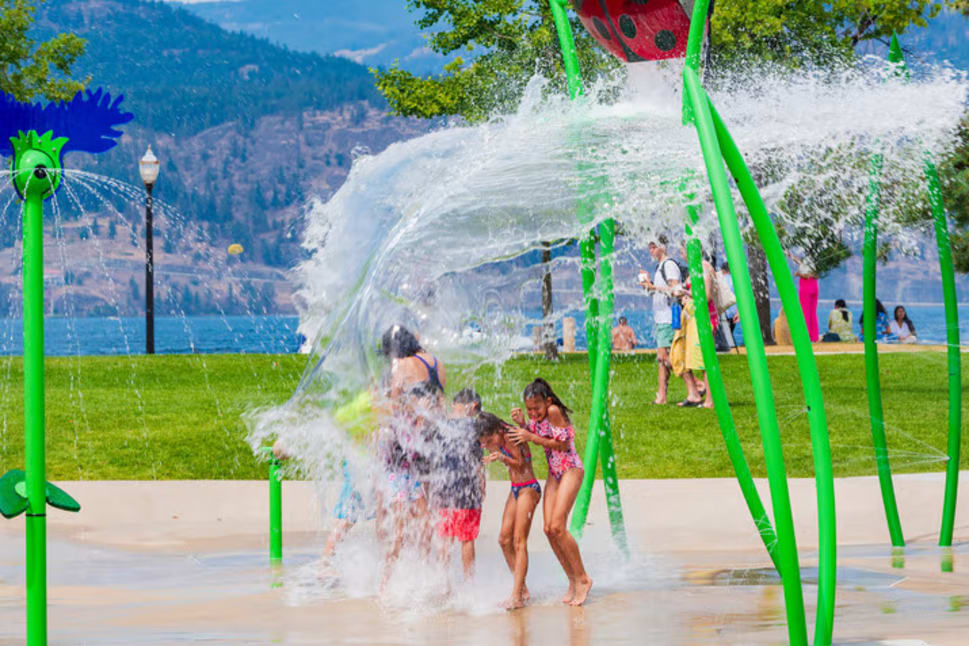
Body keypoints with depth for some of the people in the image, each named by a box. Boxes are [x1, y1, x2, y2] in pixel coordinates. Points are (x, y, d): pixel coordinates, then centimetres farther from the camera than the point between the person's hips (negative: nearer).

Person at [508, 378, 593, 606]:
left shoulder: (554, 412, -20)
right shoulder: (538, 415, 4)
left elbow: (563, 444, -18)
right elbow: (534, 435, 11)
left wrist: (531, 437, -21)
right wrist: (523, 424, -7)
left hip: (570, 470, -8)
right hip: (554, 473, 8)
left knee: (557, 526, -16)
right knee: (549, 529, -1)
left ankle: (582, 579, -6)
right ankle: (573, 580, 9)